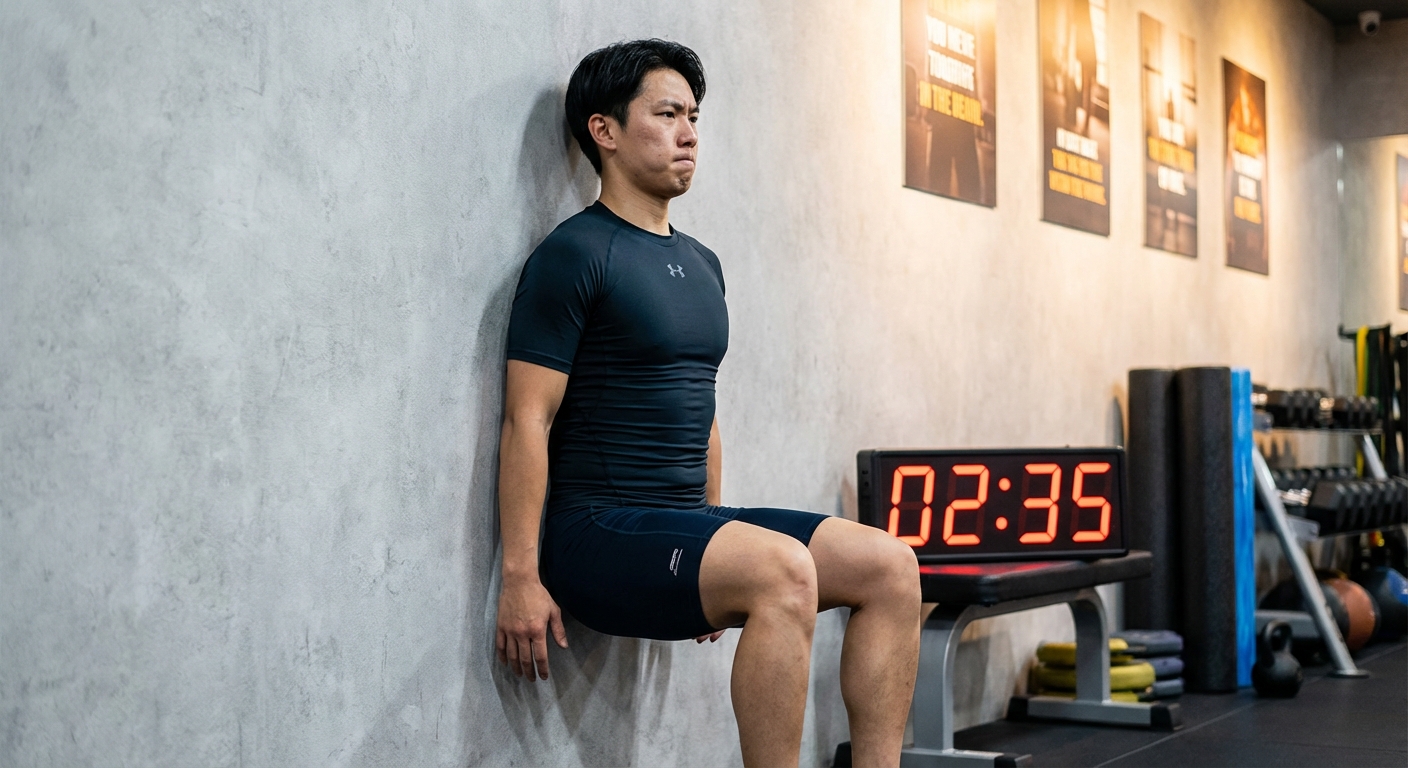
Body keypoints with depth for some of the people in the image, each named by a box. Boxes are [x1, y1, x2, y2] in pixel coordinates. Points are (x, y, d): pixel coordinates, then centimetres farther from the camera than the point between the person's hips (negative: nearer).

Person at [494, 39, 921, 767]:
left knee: (889, 566, -5)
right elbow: (528, 420, -13)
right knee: (782, 569, -32)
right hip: (598, 534, -8)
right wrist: (520, 578, -17)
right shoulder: (574, 255, -8)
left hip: (684, 524, 8)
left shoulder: (701, 264, 17)